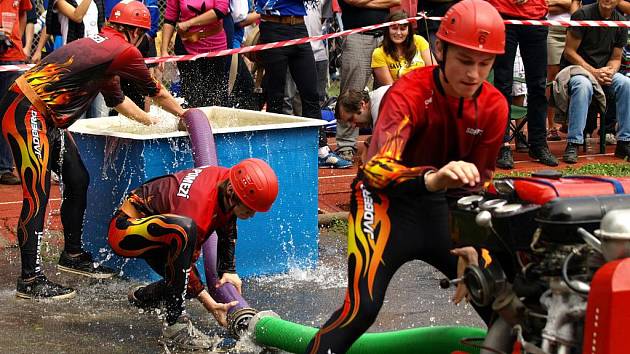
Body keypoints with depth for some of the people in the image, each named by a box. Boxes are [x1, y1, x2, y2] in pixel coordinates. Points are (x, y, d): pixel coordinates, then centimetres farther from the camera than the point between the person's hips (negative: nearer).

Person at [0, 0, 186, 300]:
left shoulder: (98, 45, 18)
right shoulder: (124, 52, -10)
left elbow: (117, 99, 33)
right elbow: (158, 93, 5)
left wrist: (151, 121, 45)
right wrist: (182, 114, 23)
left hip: (49, 120, 10)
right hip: (26, 112, -10)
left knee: (77, 181, 16)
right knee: (37, 195, -11)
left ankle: (72, 255, 29)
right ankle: (30, 280, -9)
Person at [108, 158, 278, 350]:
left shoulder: (228, 180, -10)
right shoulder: (199, 204, -34)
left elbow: (228, 232, 10)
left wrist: (228, 271, 5)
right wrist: (211, 306, -26)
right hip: (124, 229, -10)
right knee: (184, 228, -37)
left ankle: (141, 296, 42)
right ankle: (174, 325, -32)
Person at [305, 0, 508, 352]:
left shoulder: (494, 106, -10)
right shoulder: (409, 93, -26)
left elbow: (478, 183, 3)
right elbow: (377, 169, -43)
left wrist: (470, 243, -5)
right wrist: (432, 178, -61)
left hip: (442, 204, 6)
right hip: (387, 200, -5)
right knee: (363, 308, -23)